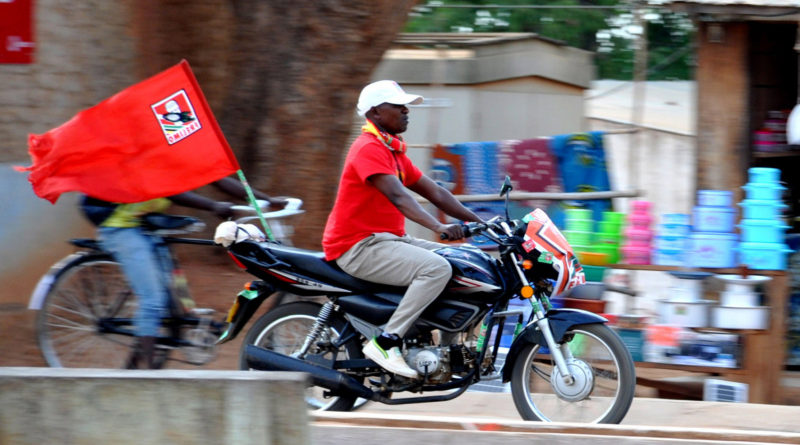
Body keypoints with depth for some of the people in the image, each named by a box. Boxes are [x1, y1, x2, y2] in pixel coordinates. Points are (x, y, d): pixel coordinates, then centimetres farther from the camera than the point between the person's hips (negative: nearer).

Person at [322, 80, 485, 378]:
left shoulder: (394, 151, 19)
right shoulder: (368, 149, -14)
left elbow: (435, 193, 19)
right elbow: (397, 196, -29)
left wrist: (478, 221, 9)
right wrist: (438, 227, -41)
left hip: (387, 240, 10)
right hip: (359, 246, -10)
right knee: (437, 269, -27)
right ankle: (386, 342, -27)